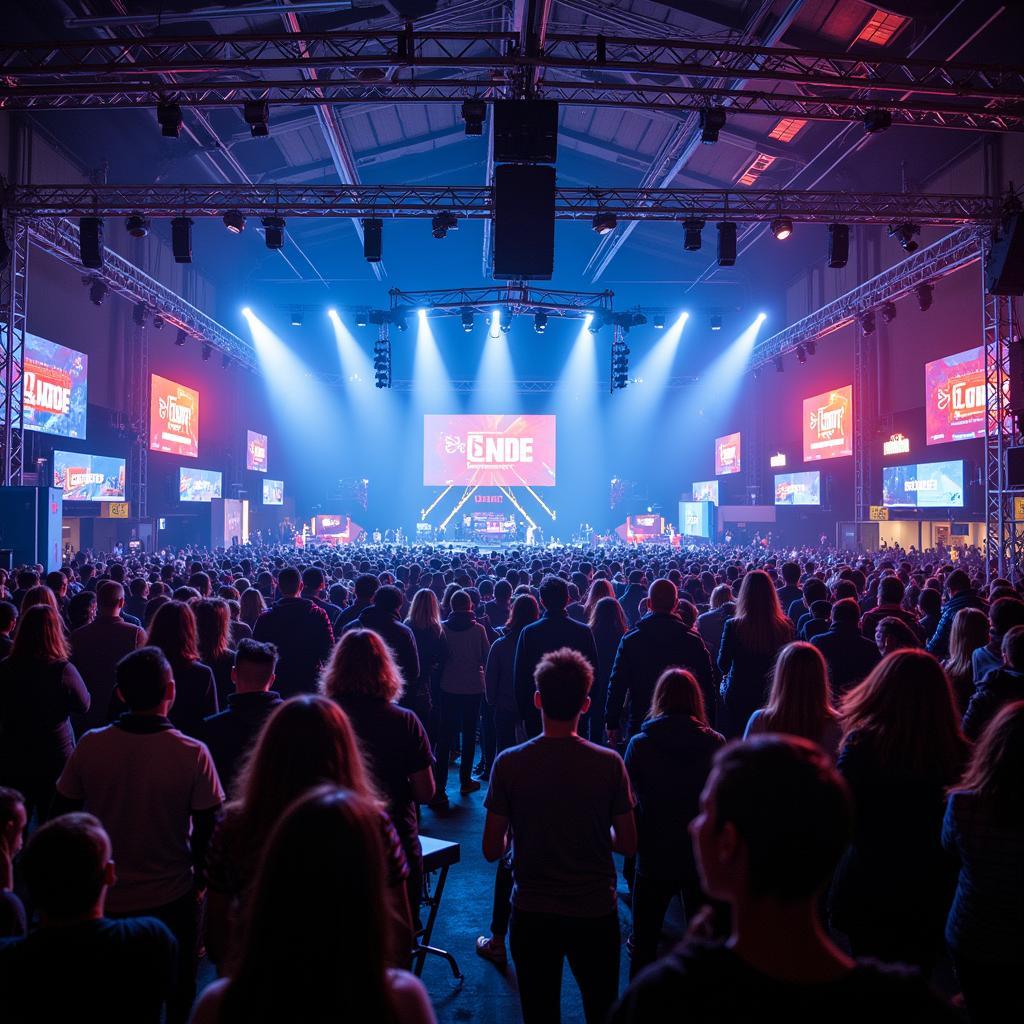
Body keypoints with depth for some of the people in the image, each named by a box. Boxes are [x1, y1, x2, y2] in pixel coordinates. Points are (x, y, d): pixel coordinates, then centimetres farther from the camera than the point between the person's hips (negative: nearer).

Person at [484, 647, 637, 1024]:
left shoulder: (508, 763, -15)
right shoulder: (609, 763, -14)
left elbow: (492, 850, -9)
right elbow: (628, 845, -6)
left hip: (532, 912, 0)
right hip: (595, 909, 0)